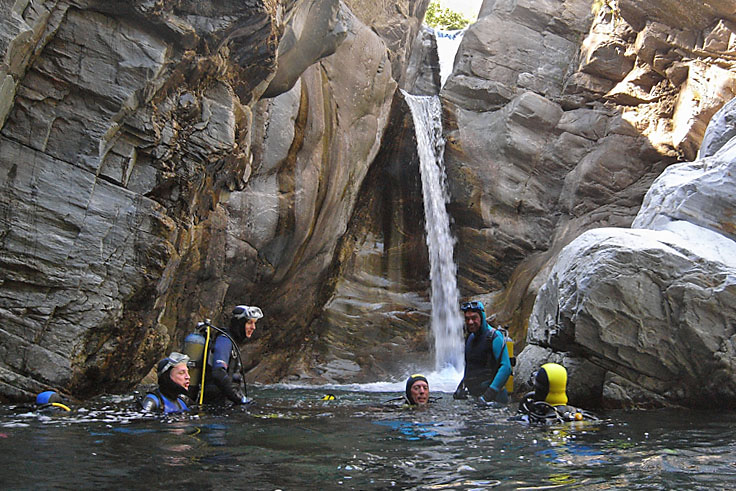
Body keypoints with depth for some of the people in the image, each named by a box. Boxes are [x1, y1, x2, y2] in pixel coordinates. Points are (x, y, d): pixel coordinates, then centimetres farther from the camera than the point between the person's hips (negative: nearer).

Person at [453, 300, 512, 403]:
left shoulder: (495, 337, -6)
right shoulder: (469, 338, 17)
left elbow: (506, 367, -14)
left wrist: (490, 393, -20)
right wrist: (462, 387, 14)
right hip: (473, 394, 6)